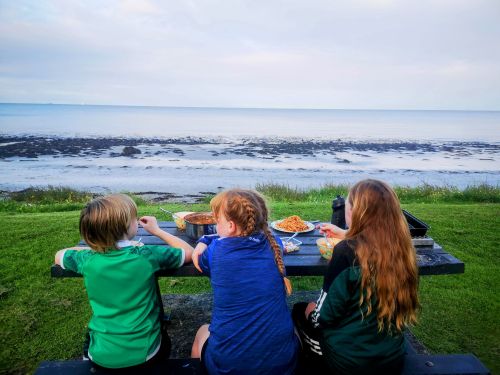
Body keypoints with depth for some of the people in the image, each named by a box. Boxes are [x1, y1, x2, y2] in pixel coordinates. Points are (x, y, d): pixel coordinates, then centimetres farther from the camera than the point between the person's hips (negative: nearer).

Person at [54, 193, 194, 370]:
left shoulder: (87, 259, -12)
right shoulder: (147, 256, -19)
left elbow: (58, 255, 11)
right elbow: (189, 252, -3)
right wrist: (156, 230, 5)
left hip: (102, 356, 2)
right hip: (143, 352, -1)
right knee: (163, 340, 34)